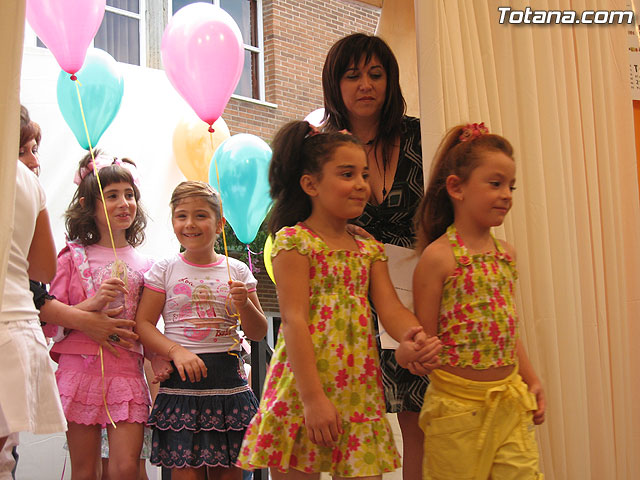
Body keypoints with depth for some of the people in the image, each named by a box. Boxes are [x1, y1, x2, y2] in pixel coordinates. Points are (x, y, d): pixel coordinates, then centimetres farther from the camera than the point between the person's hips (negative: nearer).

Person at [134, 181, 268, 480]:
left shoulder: (237, 271, 7)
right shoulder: (164, 270, 5)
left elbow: (258, 333, 10)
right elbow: (143, 324, 0)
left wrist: (244, 304, -10)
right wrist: (176, 351, -15)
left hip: (228, 378, 1)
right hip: (180, 379, -1)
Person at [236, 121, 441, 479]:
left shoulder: (370, 248, 12)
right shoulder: (294, 241, -6)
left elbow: (390, 307, 1)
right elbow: (295, 320, -14)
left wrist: (414, 336, -23)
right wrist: (313, 398, -20)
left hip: (359, 391, 5)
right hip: (303, 388, -5)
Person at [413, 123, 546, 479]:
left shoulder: (506, 254, 9)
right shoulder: (438, 256, -11)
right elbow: (427, 339, -7)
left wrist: (531, 380, 16)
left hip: (510, 399, 6)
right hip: (458, 402, -6)